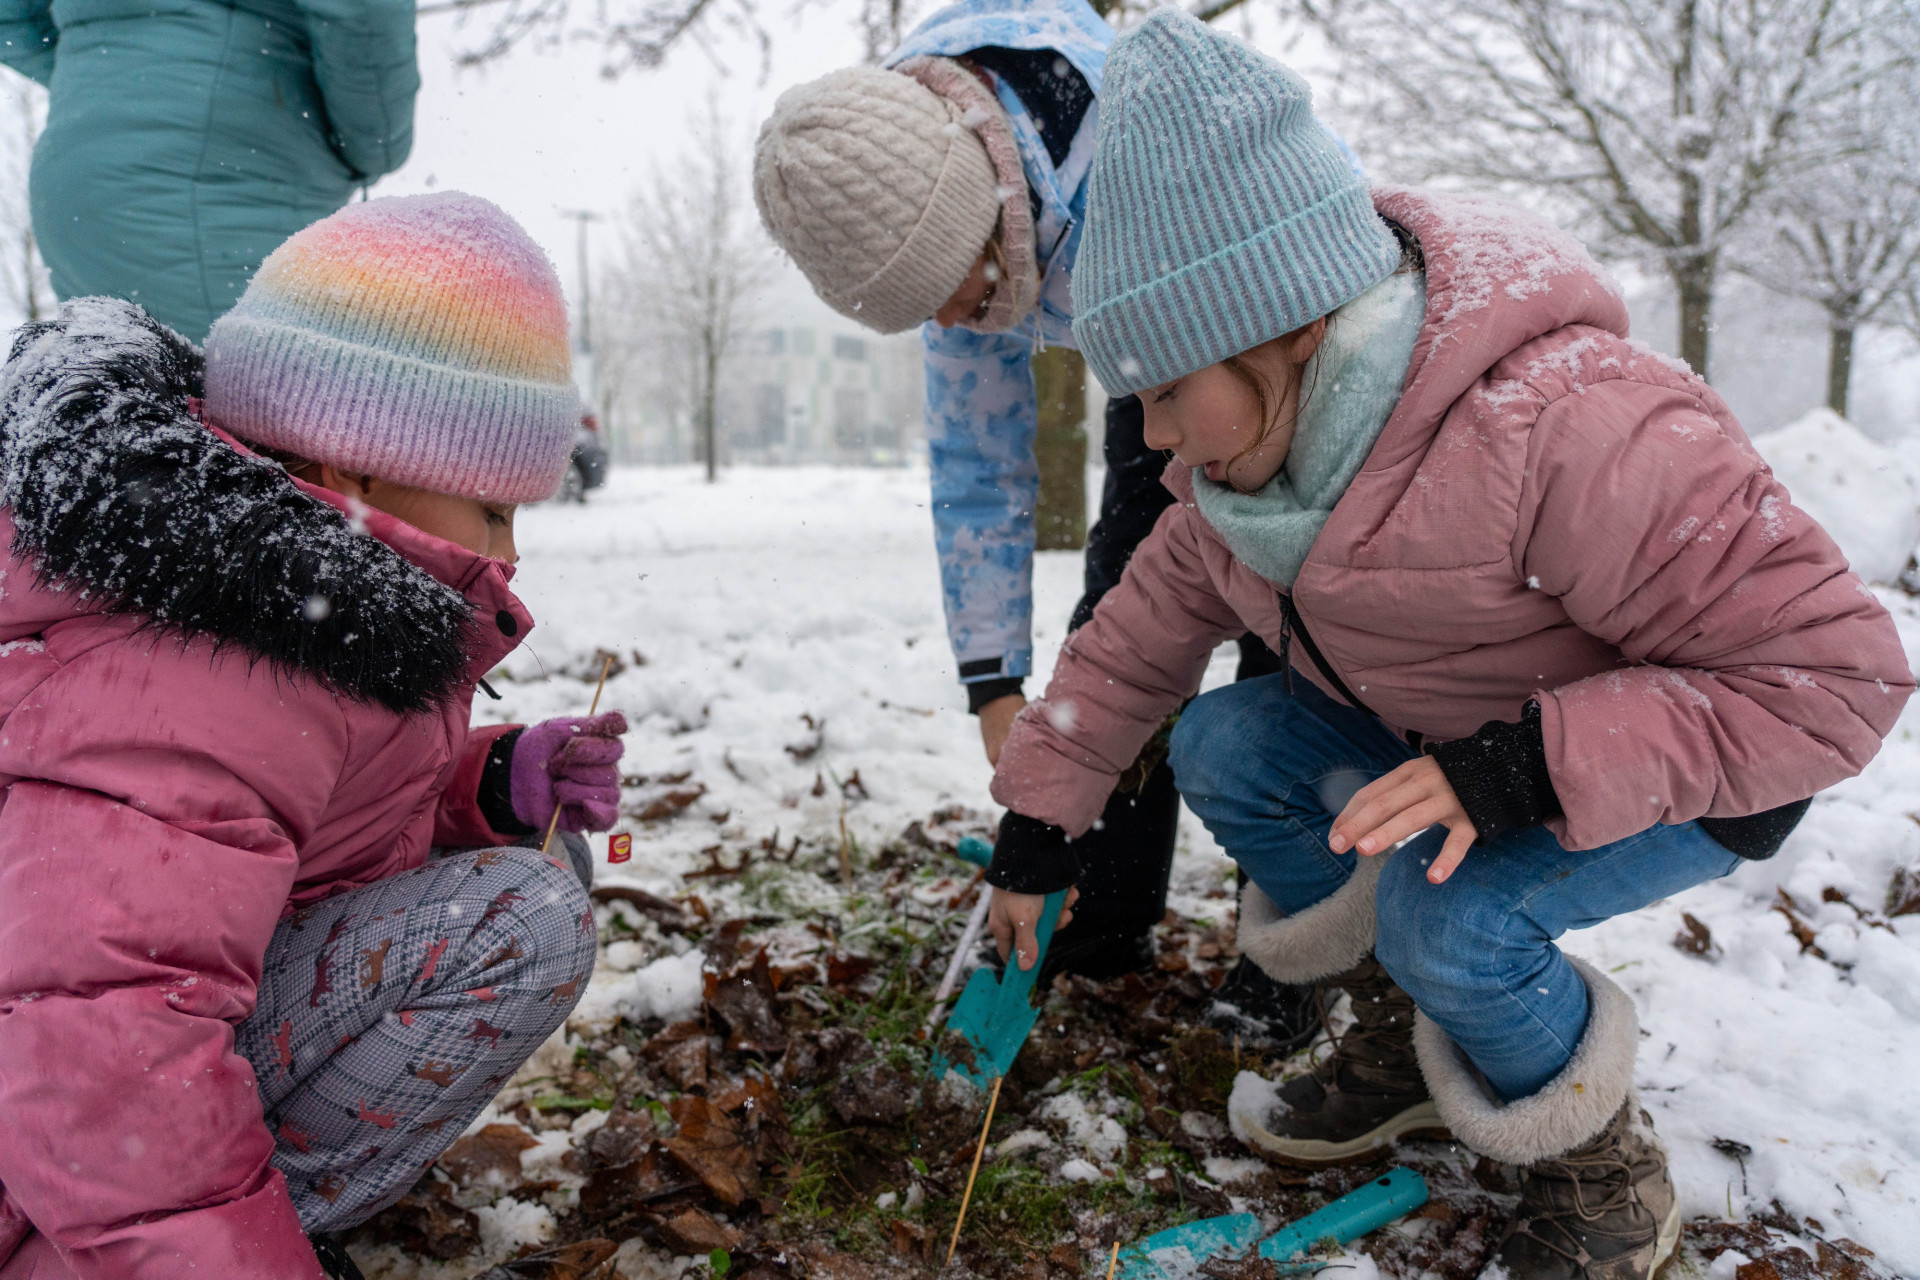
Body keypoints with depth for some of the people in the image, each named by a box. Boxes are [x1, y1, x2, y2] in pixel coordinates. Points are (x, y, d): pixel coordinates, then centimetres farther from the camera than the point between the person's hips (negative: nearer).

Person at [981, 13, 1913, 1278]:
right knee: (1223, 746, -11)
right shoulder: (1265, 441, -12)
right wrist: (1037, 825, 0)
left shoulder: (1570, 433, -37)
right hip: (1457, 734, 7)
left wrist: (1521, 771, -40)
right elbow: (1149, 622, -1)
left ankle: (1605, 1176, 2)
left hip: (1700, 766, -7)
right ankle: (1405, 1046, 9)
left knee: (1448, 916, -31)